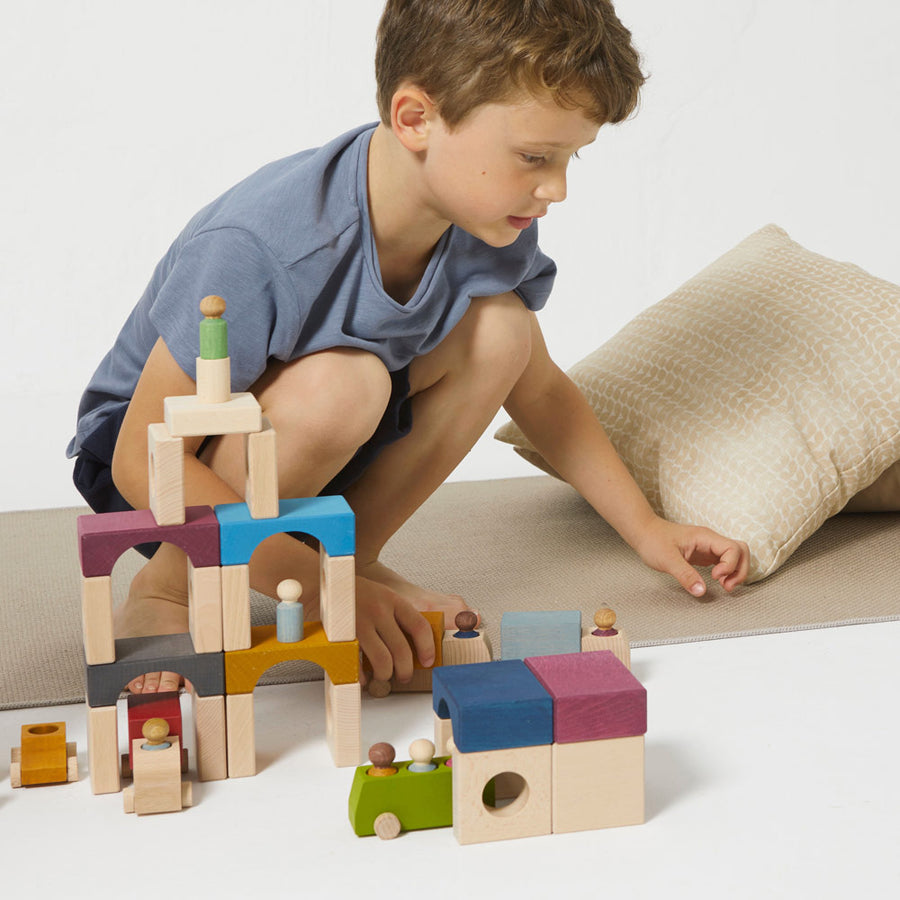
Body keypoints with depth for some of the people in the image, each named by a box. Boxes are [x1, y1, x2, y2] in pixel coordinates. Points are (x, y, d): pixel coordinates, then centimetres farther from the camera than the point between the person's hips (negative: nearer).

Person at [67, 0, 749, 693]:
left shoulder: (489, 229, -15)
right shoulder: (257, 248, -36)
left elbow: (539, 389, 4)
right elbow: (146, 460, -30)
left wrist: (644, 528, 0)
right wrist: (317, 588, -34)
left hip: (316, 450, 6)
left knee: (500, 329, -17)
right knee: (343, 382, -36)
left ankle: (351, 552, -2)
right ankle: (168, 586, -13)